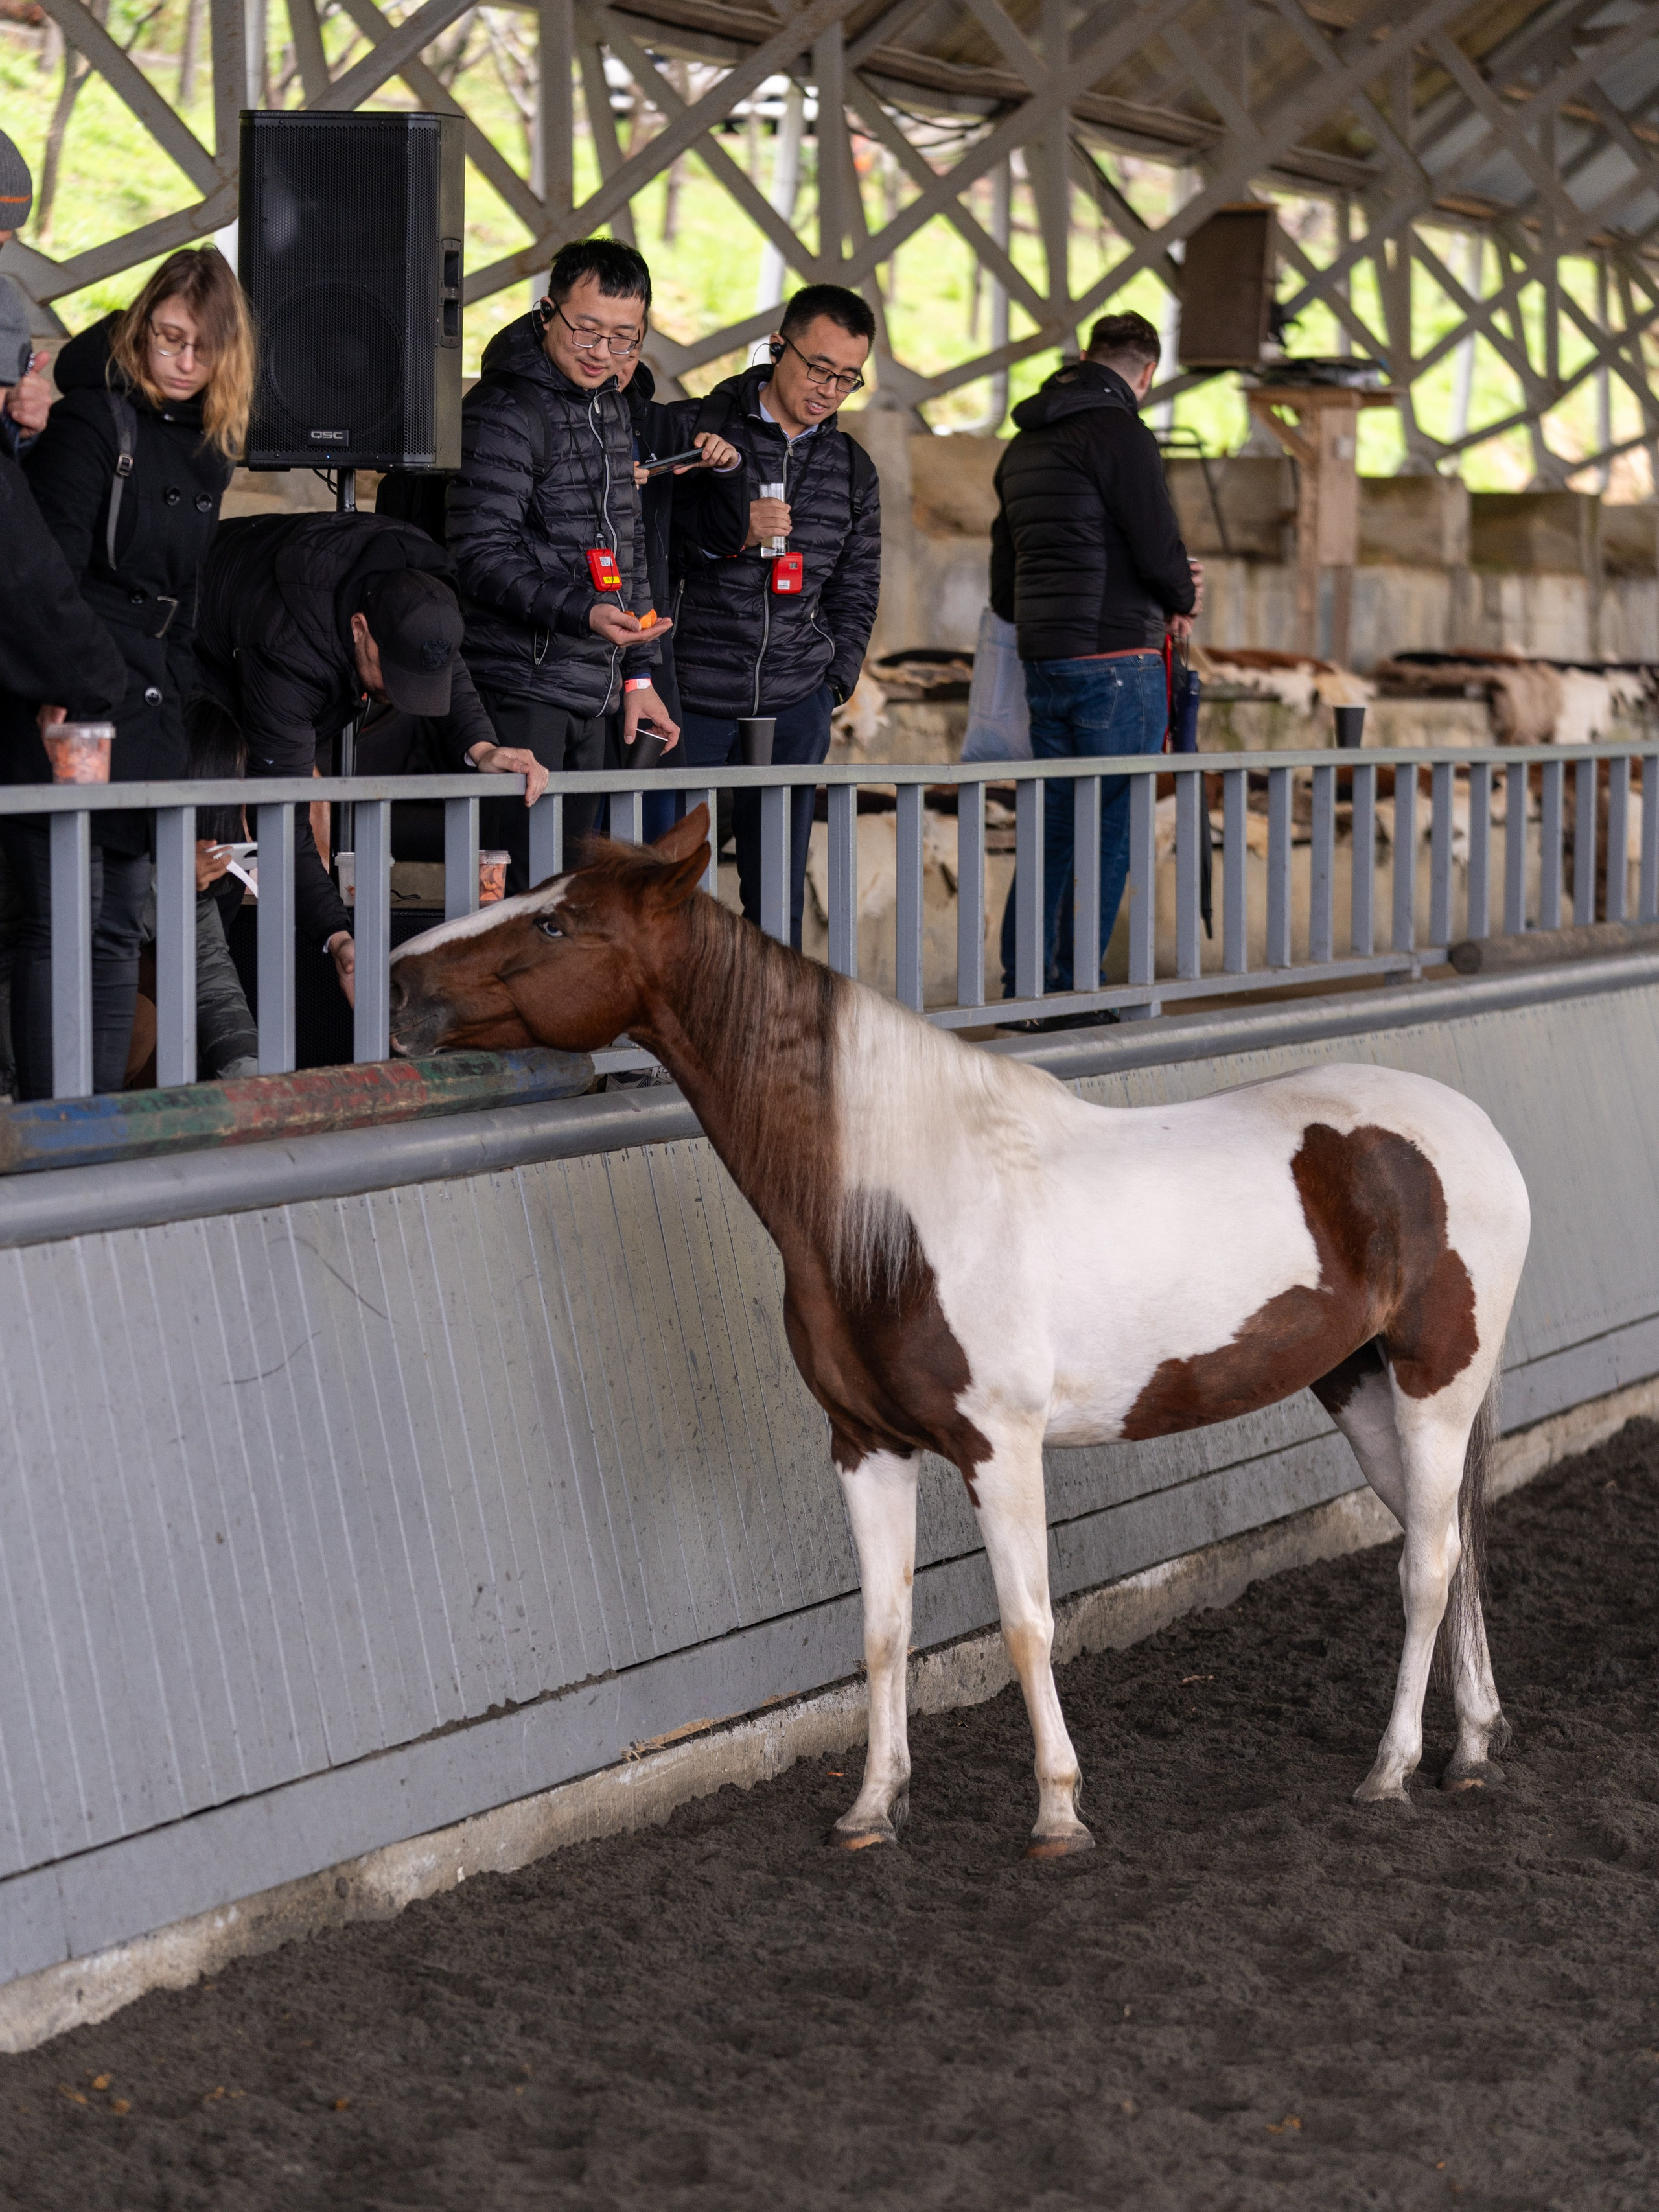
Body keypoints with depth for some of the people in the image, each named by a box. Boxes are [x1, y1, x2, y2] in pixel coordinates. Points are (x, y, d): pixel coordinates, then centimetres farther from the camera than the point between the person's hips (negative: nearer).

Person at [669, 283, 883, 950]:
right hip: (690, 699, -4)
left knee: (779, 894, 4)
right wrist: (730, 535, -16)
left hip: (796, 707, 4)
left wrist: (832, 683, 10)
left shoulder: (853, 468, 13)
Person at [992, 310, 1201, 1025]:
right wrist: (1181, 601, 9)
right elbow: (1160, 551, -16)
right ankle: (1074, 992, -3)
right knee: (1111, 830, -2)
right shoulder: (1119, 434, -10)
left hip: (1044, 663, 8)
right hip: (1116, 659, -8)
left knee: (1052, 828, 13)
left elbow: (1004, 579, 20)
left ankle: (1023, 990, 13)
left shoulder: (1024, 445, 17)